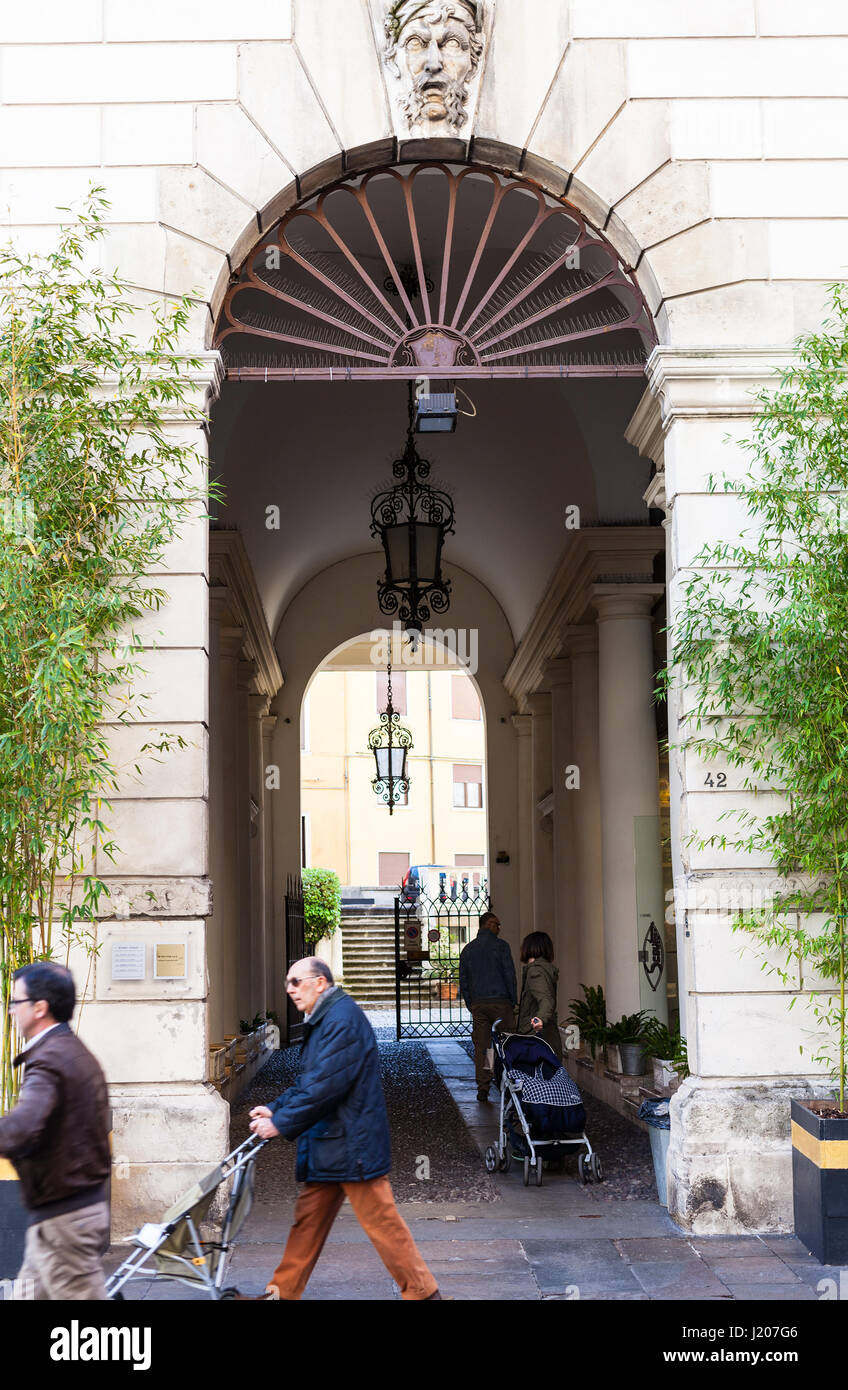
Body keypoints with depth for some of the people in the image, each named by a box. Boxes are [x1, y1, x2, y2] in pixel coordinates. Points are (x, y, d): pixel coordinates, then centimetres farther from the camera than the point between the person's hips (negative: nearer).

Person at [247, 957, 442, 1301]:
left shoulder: (343, 1018, -18)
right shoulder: (323, 1020, 15)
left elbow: (326, 1086, -24)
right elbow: (308, 1081, 21)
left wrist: (280, 1123, -18)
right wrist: (275, 1108, 8)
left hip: (352, 1144, -10)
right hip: (326, 1145, 10)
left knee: (380, 1220, -4)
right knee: (308, 1218, 14)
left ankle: (422, 1292, 5)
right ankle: (283, 1291, 22)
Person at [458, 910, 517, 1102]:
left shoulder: (467, 950, 11)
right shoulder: (500, 946, -3)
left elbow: (463, 981, 12)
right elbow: (510, 975, -6)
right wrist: (513, 1001, 2)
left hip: (478, 1005, 4)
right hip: (500, 1002, -4)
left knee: (481, 1047, 4)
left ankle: (483, 1088, 2)